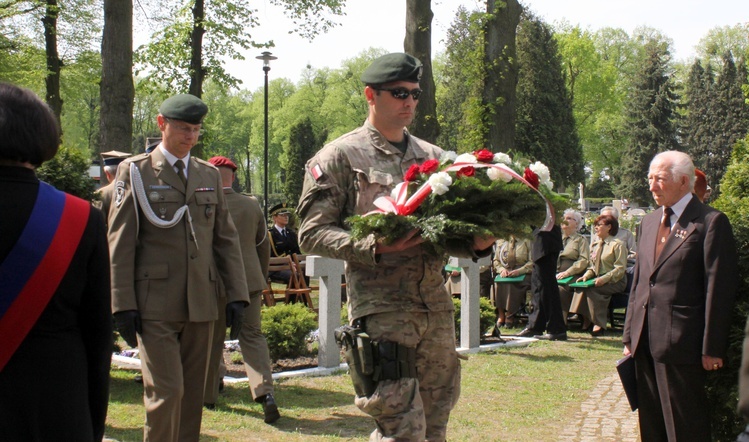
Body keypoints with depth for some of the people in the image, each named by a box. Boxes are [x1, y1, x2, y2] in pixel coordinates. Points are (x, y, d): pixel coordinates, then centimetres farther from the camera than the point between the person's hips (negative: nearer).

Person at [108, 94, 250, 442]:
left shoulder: (209, 175, 14)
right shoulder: (135, 171, 2)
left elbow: (226, 239, 15)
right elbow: (120, 243, -2)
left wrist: (236, 294, 7)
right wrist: (123, 304, -8)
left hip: (201, 306, 4)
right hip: (155, 306, -4)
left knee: (193, 393, 9)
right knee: (166, 391, -10)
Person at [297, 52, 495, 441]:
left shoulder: (433, 157, 16)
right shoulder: (341, 156, 0)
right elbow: (313, 234, -6)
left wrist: (476, 245, -3)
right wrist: (376, 246, -20)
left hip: (437, 307, 6)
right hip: (382, 310, -6)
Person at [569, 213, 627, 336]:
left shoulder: (618, 245, -6)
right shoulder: (595, 245, 17)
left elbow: (620, 268, -13)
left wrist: (603, 279, -24)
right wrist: (586, 275, -3)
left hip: (615, 281, -6)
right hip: (598, 280, 6)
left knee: (591, 289, -30)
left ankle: (599, 324, -22)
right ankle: (586, 320, -18)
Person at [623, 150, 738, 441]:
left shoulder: (711, 222, -8)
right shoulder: (650, 221, 16)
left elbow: (719, 289, -11)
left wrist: (712, 348, -13)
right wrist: (629, 335, 15)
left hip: (681, 343, -7)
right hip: (645, 341, 7)